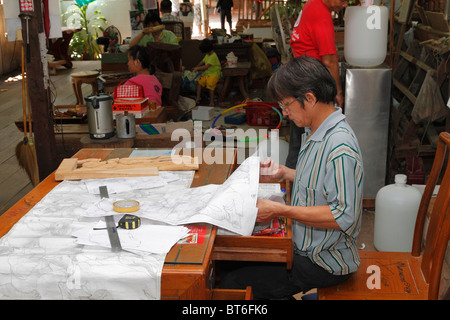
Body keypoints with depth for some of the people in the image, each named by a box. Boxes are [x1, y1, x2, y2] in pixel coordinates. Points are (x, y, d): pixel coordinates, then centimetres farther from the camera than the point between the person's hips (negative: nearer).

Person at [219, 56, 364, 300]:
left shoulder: (340, 147, -27)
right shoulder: (316, 133, 6)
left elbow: (344, 216, -30)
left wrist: (281, 211, -27)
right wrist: (284, 173, 6)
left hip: (324, 263, -9)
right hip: (305, 246, 10)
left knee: (231, 284, -11)